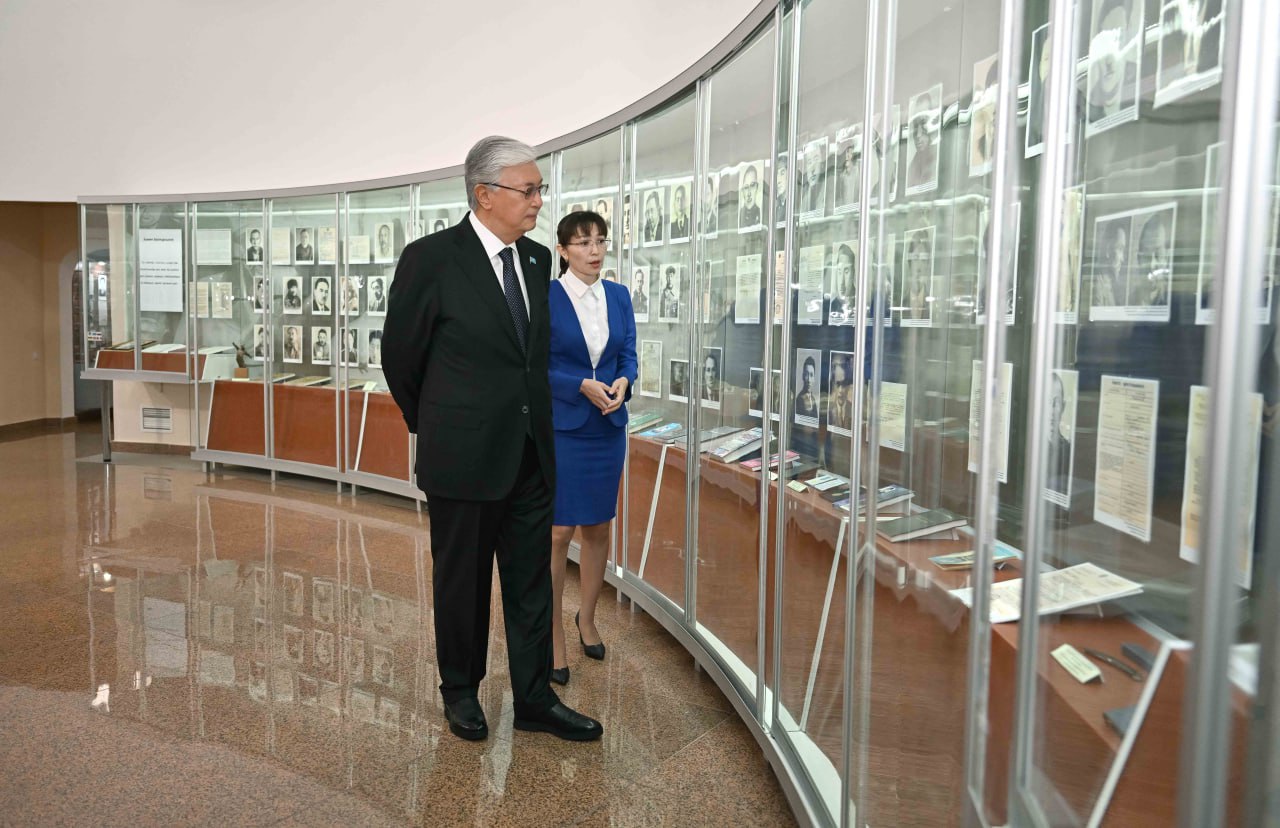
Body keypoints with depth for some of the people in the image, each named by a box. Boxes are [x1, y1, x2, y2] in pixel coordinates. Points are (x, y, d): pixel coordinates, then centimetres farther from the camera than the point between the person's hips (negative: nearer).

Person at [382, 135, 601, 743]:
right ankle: (461, 692, 31)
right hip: (464, 457, -5)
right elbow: (399, 356, -1)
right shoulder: (431, 258, -11)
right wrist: (431, 424, 9)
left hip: (531, 455, 5)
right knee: (462, 583, 12)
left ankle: (534, 699, 24)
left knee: (531, 583, 12)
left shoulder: (538, 259, 6)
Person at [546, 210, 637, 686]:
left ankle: (586, 618, 34)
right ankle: (553, 641, 10)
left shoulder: (619, 297, 7)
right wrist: (584, 386, -21)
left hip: (608, 428, 5)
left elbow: (629, 356, 8)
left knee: (598, 529, 14)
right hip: (560, 428, -5)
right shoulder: (544, 298, -8)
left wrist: (623, 381, -14)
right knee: (558, 533, -2)